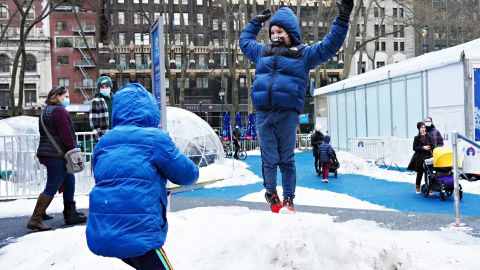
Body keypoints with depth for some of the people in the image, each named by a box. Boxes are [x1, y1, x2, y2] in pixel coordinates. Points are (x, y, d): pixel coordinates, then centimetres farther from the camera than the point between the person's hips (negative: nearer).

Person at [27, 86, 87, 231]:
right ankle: (35, 220, -4)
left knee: (69, 183, 16)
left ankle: (71, 215, 21)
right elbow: (66, 135, -19)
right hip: (57, 155, -10)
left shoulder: (46, 111, 19)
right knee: (51, 188, -6)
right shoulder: (59, 111, -12)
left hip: (48, 153, 10)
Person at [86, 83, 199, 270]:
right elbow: (189, 175, 2)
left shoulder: (103, 142, 11)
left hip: (101, 234, 7)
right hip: (138, 234, -7)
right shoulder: (155, 138, -6)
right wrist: (172, 154, 22)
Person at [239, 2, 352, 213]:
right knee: (269, 159, 4)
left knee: (286, 159, 6)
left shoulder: (304, 54, 12)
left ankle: (288, 199, 18)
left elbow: (330, 45, 11)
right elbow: (244, 40, 39)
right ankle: (271, 194, 23)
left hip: (287, 114, -2)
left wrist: (342, 19, 6)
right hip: (263, 114, 2)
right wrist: (256, 22, 39)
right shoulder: (262, 51, 21)